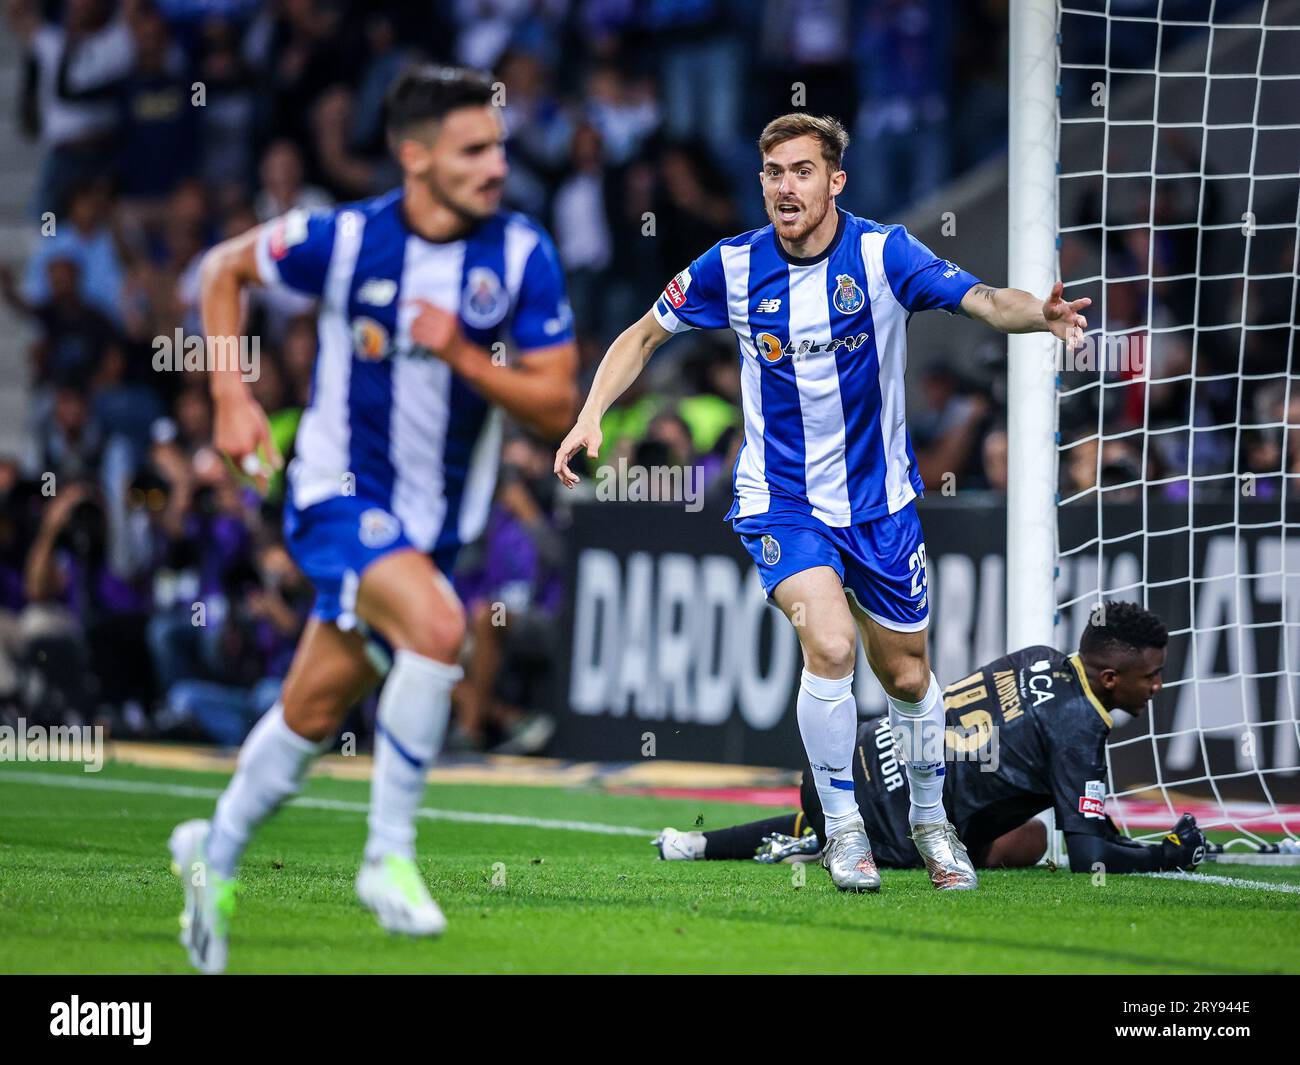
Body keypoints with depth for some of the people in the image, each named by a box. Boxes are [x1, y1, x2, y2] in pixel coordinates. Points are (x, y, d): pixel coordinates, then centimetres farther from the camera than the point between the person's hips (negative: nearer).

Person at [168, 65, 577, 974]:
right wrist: (232, 401, -2)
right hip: (342, 494, -4)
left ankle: (214, 855, 38)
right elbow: (224, 269, 5)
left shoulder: (523, 255, -9)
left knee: (313, 715, 12)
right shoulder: (344, 240, -14)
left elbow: (557, 406, -9)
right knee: (437, 626, -30)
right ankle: (390, 855, -16)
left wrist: (466, 356, -24)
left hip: (436, 518, 4)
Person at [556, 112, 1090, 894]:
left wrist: (1040, 313, -47)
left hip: (880, 500, 1)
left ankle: (931, 821, 38)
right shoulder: (733, 267, -8)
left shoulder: (882, 253, -13)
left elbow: (983, 300, -26)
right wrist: (591, 416, -7)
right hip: (780, 500, -1)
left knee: (906, 675, 11)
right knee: (829, 645, -24)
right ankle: (843, 829, -5)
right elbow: (644, 336, 6)